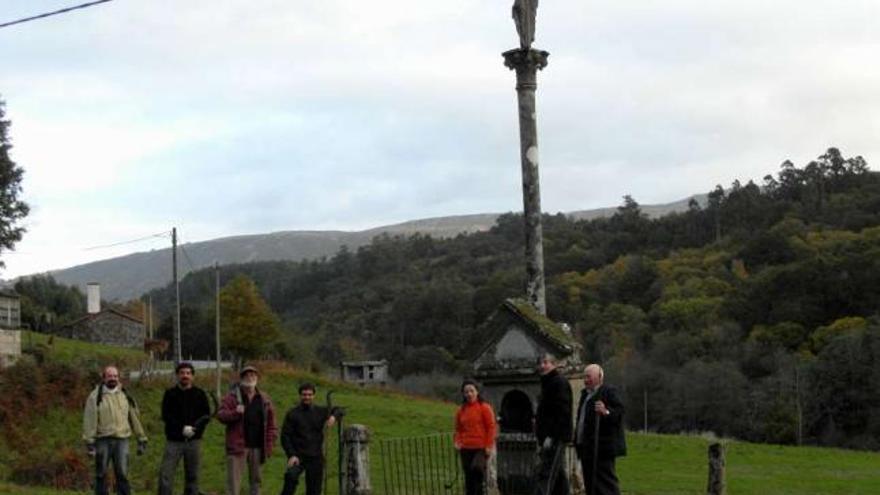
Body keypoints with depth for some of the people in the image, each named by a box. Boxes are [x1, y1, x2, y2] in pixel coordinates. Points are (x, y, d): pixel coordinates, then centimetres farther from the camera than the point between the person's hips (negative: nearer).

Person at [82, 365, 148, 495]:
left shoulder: (125, 395, 10)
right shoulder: (95, 396, -1)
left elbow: (134, 418, 13)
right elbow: (89, 420, -6)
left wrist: (141, 439, 10)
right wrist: (89, 443, -12)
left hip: (122, 440, 2)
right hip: (103, 440, -2)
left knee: (122, 474, -1)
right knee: (101, 475, 5)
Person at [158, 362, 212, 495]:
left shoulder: (200, 394, 7)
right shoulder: (170, 394, 3)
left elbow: (206, 415, 3)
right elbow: (166, 415, -5)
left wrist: (194, 428, -15)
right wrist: (182, 428, -17)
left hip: (193, 440, 2)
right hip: (174, 440, -1)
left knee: (192, 476, 6)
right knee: (165, 474, -9)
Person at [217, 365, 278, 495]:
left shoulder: (264, 399, 9)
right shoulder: (232, 396, -1)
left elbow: (271, 423, 10)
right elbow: (220, 415, -7)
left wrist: (269, 444, 3)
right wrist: (235, 412, -25)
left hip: (257, 447, 4)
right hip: (237, 445, -4)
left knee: (256, 479, 14)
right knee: (233, 481, -6)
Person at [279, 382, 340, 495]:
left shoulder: (321, 411, 9)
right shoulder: (292, 414, 2)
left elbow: (337, 410, 22)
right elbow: (285, 436, -2)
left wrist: (333, 416, -3)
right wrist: (291, 455, -14)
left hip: (316, 457, 3)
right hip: (298, 456, -3)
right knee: (291, 476, -31)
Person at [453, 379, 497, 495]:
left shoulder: (484, 407, -3)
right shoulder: (461, 410, 11)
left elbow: (491, 427, -5)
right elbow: (458, 429, 19)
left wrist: (489, 446, -10)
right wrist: (457, 442, 2)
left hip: (481, 448, -5)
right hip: (466, 449, 5)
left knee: (477, 468, -30)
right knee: (469, 479, 6)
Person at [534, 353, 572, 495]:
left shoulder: (560, 382, -9)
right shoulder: (547, 383, 21)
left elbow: (562, 412, -18)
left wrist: (551, 436, -23)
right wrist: (541, 438, 18)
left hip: (556, 437, -10)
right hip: (549, 437, 10)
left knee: (546, 474, -16)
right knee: (557, 474, 11)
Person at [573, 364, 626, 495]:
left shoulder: (609, 392, -8)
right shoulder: (585, 393, 20)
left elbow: (619, 413, -20)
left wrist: (606, 412, -38)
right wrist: (577, 438, 19)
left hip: (602, 447, -10)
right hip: (587, 447, 10)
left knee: (606, 482, -11)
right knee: (590, 484, 12)